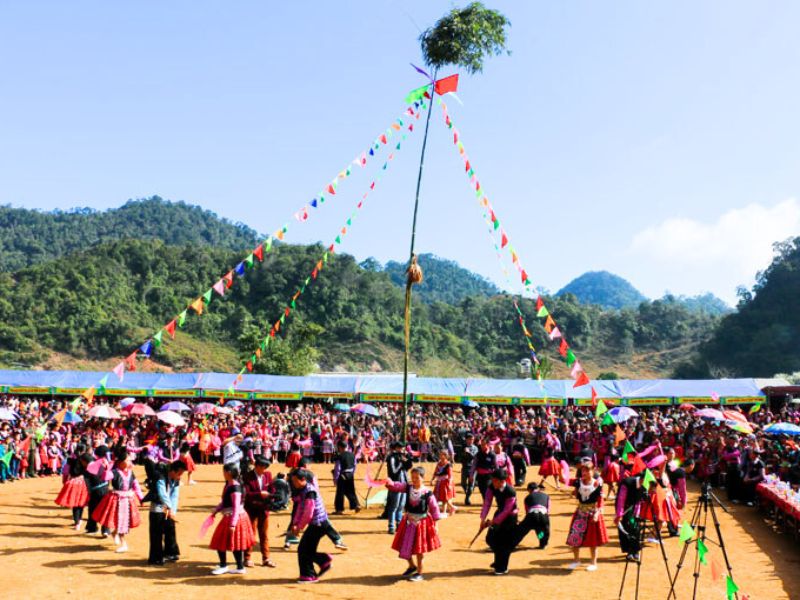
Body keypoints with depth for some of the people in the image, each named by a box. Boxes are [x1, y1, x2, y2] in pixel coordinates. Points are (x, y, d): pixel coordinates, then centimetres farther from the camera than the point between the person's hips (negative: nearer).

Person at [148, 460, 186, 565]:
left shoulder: (176, 481, -2)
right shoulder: (161, 478, -24)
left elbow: (174, 496, -6)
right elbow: (162, 494, -36)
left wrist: (172, 510, -19)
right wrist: (170, 509, -45)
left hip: (169, 509, 7)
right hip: (157, 509, -7)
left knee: (170, 531, 13)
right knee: (157, 534, -6)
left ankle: (170, 553, 28)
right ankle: (155, 558, 2)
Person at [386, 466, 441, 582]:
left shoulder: (427, 493, -14)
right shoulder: (408, 488, -4)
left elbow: (434, 508, -8)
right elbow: (396, 486, -16)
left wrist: (435, 524, -8)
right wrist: (390, 483, -39)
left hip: (422, 523, -4)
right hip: (409, 522, 4)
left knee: (419, 549, 6)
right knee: (404, 547, 12)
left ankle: (419, 573, 22)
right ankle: (412, 566, 38)